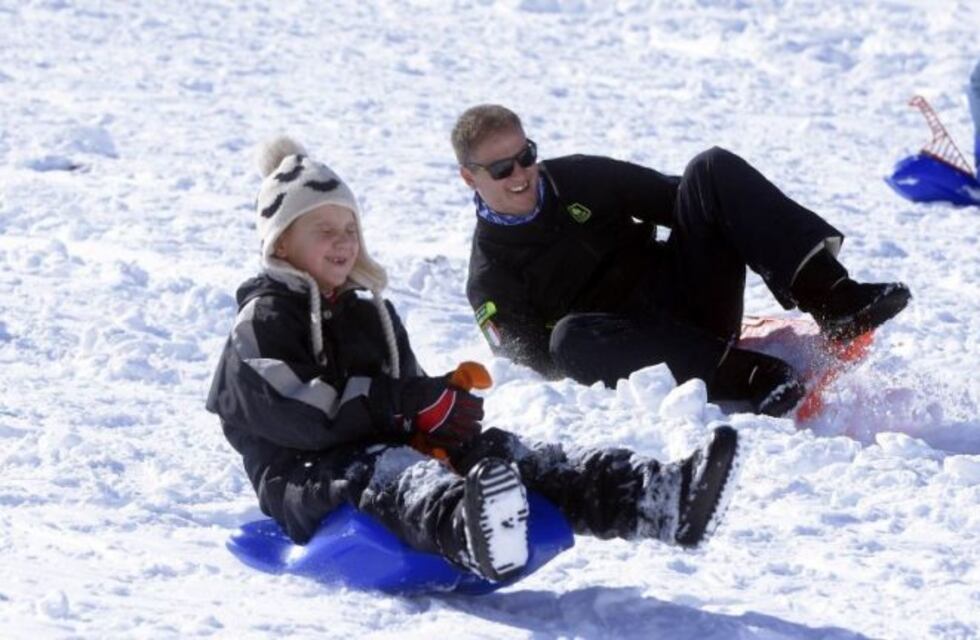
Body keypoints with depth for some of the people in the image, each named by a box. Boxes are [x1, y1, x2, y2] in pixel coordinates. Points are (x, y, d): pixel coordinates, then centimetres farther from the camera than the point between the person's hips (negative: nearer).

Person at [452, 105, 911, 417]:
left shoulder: (577, 180, 11)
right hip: (632, 348, -4)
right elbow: (535, 363, -7)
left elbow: (673, 198, 16)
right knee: (569, 338, -39)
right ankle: (750, 376, -41)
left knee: (713, 169, -15)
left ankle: (833, 300, -31)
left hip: (689, 300, 4)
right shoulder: (490, 282, 1)